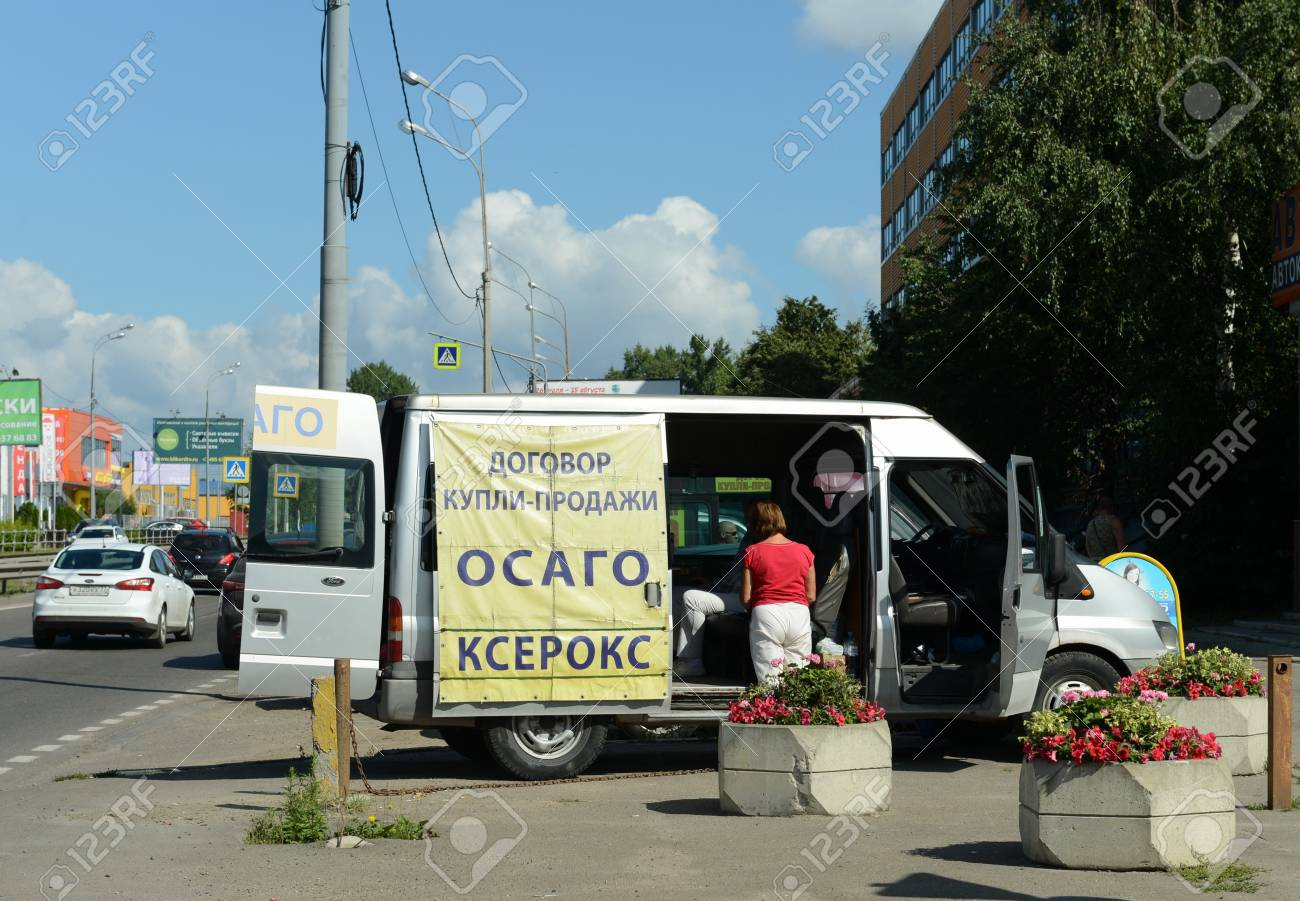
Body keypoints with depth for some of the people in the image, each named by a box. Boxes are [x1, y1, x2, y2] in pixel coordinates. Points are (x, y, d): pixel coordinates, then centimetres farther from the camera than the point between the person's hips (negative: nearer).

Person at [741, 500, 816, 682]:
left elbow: (745, 598, 0)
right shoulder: (804, 551, 9)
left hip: (766, 614, -3)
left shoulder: (752, 552, 0)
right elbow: (811, 596, 10)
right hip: (799, 615, 3)